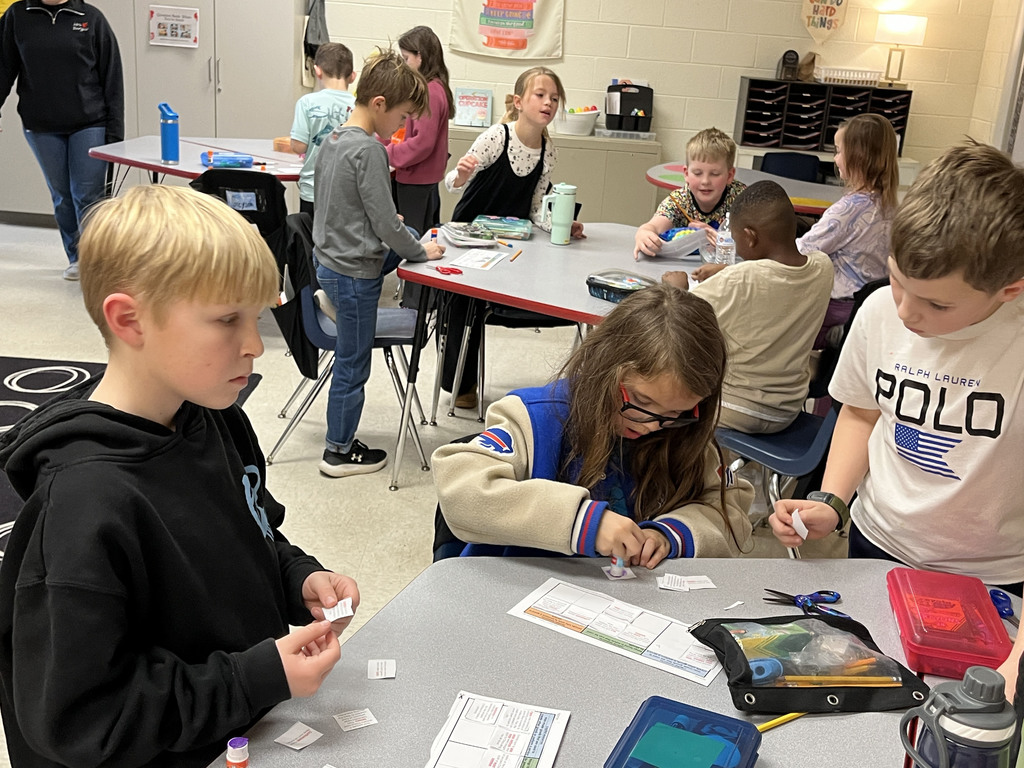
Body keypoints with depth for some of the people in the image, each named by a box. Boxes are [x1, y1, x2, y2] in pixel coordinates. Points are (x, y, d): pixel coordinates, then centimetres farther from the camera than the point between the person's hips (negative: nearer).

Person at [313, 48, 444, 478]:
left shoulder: (332, 139, 7)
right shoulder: (369, 150, -21)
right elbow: (385, 221, -20)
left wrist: (397, 235, 17)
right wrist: (421, 253, -5)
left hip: (327, 260, 9)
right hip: (353, 273, -9)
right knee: (352, 364, 6)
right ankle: (339, 453, 20)